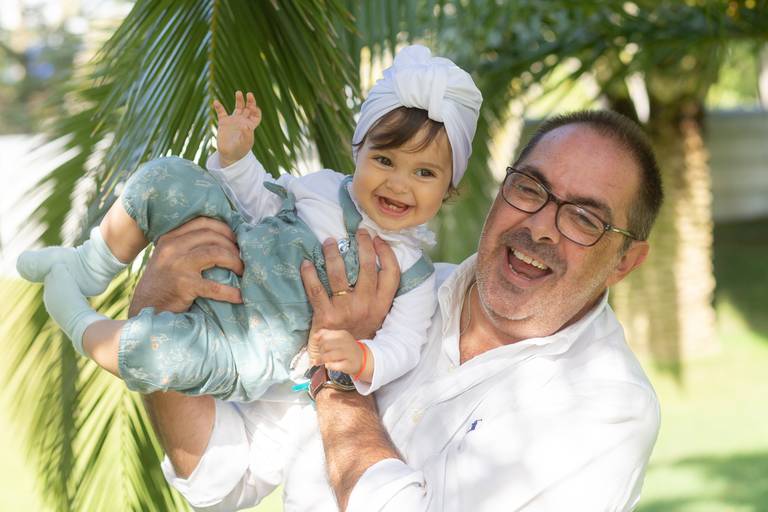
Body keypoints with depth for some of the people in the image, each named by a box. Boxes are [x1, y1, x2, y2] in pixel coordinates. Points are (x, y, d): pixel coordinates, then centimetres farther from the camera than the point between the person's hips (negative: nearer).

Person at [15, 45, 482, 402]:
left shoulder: (413, 274, -13)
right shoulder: (325, 186, 1)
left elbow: (403, 348, -18)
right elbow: (262, 203, 18)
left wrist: (361, 359, -39)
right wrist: (236, 156, 1)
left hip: (253, 348, -6)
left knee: (157, 349, -35)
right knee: (166, 178, -5)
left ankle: (81, 325, -3)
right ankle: (90, 270, 11)